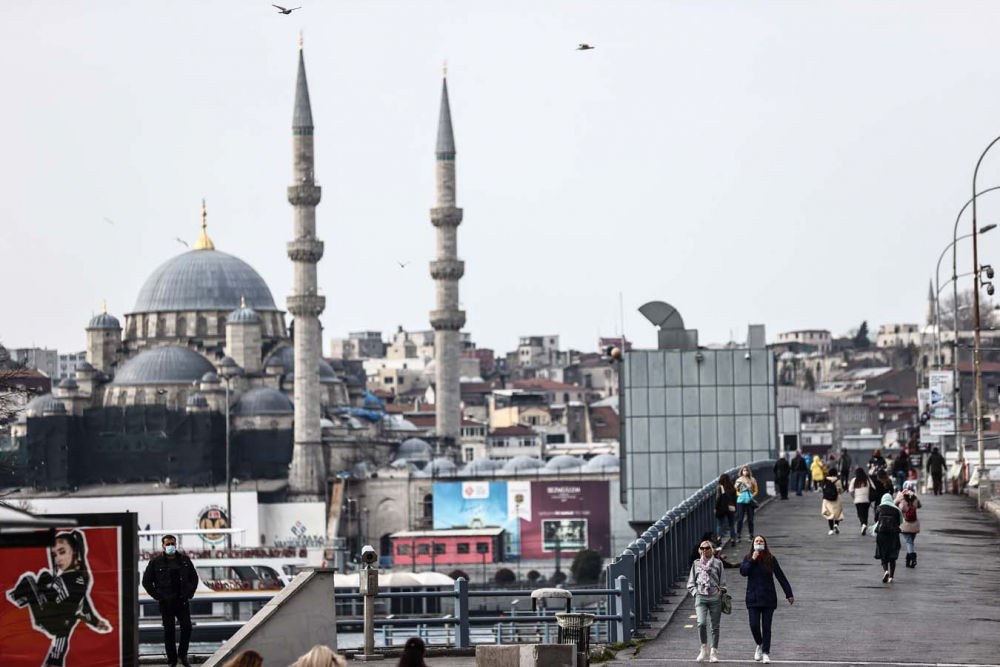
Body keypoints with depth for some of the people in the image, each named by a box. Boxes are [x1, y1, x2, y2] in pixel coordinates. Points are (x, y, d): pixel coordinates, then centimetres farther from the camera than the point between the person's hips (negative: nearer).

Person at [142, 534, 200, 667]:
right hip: (165, 603, -2)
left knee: (186, 627, -7)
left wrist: (189, 593, 4)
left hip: (182, 601, 2)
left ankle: (182, 654, 14)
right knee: (169, 631, 2)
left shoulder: (185, 560, 6)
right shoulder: (156, 562, -2)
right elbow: (146, 581, 2)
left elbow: (194, 578, 16)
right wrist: (157, 596, -4)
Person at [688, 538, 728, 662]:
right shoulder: (696, 564, 12)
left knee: (715, 626, 1)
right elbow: (691, 583, 15)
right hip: (700, 597, 0)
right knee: (701, 623, -18)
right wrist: (695, 593, 2)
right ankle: (704, 650, -5)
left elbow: (723, 582, 8)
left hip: (715, 597, 0)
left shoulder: (718, 563, 7)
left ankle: (714, 652, 7)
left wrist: (721, 592, -4)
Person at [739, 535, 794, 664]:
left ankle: (766, 653, 6)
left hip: (768, 598, -1)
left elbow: (781, 577, 3)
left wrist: (789, 594, 1)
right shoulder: (748, 558, 4)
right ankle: (759, 645, 21)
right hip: (753, 598, 1)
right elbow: (743, 571, -13)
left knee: (766, 627, 0)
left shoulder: (771, 559, 1)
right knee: (754, 625, -6)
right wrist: (753, 560, -15)